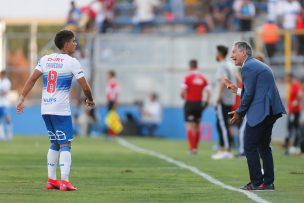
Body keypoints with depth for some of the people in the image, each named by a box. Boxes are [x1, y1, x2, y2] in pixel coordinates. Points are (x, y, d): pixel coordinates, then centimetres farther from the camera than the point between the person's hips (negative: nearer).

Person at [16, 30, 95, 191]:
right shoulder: (72, 62, -6)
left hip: (45, 109, 6)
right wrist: (90, 100, 12)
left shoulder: (45, 59, 9)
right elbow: (85, 87, -7)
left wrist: (21, 99, 1)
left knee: (54, 143, 19)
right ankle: (64, 181, -16)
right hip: (61, 109, -6)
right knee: (66, 144, -5)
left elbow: (32, 80, 2)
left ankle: (51, 180, 18)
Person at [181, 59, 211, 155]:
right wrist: (206, 103, 7)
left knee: (189, 126, -6)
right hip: (199, 104, 4)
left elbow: (183, 91, -14)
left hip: (189, 103, -4)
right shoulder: (203, 78, 5)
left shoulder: (187, 77, -7)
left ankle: (192, 148, -17)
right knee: (197, 127, 14)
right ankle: (195, 148, 19)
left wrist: (184, 97, 5)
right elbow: (208, 92, 0)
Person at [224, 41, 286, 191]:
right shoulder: (259, 65, 21)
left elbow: (249, 94, -14)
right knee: (264, 146, 15)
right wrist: (236, 90, 21)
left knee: (250, 147, -4)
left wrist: (239, 113, -3)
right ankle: (268, 182, 15)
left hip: (259, 112, -10)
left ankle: (256, 183, -5)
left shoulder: (248, 67, -10)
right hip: (270, 111, 10)